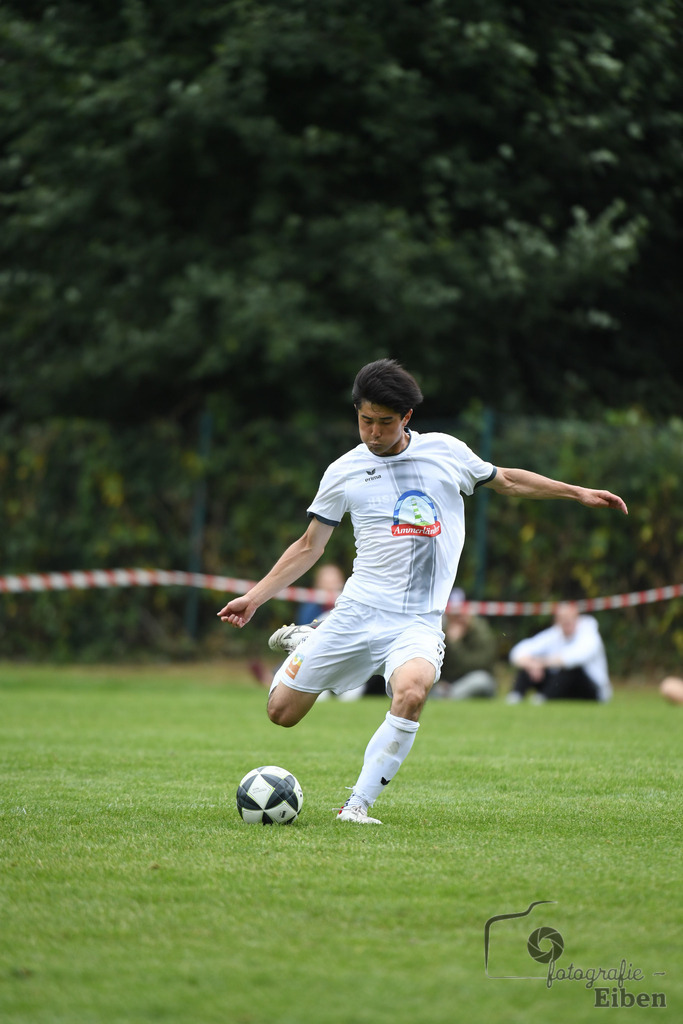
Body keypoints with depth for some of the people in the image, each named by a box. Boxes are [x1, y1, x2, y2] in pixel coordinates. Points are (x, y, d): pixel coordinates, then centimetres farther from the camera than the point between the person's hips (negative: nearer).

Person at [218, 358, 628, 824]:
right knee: (282, 712, -1)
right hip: (356, 612, 1)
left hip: (418, 622, -1)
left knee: (411, 693, -34)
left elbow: (506, 480, 22)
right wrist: (255, 597, 8)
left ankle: (358, 804, -22)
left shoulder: (446, 452, 5)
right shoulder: (343, 472, 5)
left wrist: (578, 492, 19)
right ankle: (302, 645, 34)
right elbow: (309, 547, 14)